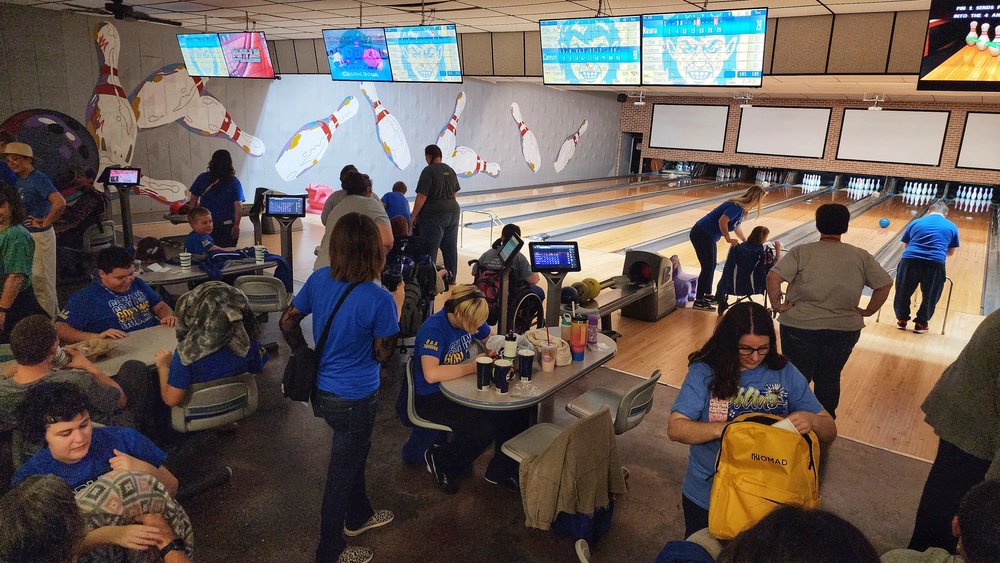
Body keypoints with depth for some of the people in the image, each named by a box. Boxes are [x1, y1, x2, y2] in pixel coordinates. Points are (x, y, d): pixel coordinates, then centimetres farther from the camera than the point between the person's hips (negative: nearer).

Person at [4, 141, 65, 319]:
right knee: (30, 280, 19)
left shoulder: (39, 179, -16)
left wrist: (44, 223, -22)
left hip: (40, 236, -10)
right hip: (25, 236, 10)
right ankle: (54, 314, 30)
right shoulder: (19, 180, 10)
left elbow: (60, 203, -32)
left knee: (41, 281, -2)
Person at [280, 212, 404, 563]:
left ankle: (358, 516, 54)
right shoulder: (379, 299, -27)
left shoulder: (319, 279, -9)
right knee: (342, 472, 15)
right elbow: (382, 354, -16)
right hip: (354, 399, -6)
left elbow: (287, 322, 0)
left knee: (353, 455, 30)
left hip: (322, 389, 7)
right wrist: (397, 307, -9)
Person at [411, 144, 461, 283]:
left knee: (430, 248, -2)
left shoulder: (428, 171, -13)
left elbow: (422, 196, -17)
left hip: (434, 215, -7)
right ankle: (451, 277, 18)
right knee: (450, 247, 11)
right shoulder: (450, 170, 10)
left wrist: (414, 215, -11)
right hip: (452, 212, 7)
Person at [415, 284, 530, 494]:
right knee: (481, 430, -29)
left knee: (518, 413, -8)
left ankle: (500, 470, 13)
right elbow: (431, 374, -36)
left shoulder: (469, 320, -2)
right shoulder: (433, 329, -25)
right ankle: (440, 461, 2)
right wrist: (473, 367, -28)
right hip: (432, 397, -7)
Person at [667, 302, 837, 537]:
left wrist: (811, 420, -27)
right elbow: (675, 428, -20)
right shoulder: (705, 371, -14)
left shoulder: (785, 373, -7)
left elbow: (830, 431, -4)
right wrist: (729, 428, -33)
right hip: (706, 496, -1)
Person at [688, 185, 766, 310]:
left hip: (708, 236, 10)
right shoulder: (736, 207, -20)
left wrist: (746, 241, 36)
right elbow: (722, 221, -35)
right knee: (708, 267, -5)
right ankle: (698, 301, 1)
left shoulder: (741, 208, 11)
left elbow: (736, 227, 27)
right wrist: (728, 239, -25)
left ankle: (707, 295, 31)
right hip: (702, 235, -10)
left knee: (712, 265, 18)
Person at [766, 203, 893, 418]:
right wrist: (868, 311, 11)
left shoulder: (801, 252, -9)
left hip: (800, 326, -2)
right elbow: (884, 285, 2)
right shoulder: (862, 256, 0)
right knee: (829, 380, 18)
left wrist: (777, 304, -9)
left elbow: (773, 277, -20)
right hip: (844, 330, 3)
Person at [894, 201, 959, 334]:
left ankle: (902, 320, 31)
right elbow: (950, 252, 24)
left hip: (910, 260, 1)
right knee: (929, 296, 17)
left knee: (903, 292, 18)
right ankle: (921, 323, 27)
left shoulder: (915, 222, 19)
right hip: (935, 264, 0)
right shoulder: (951, 227, 18)